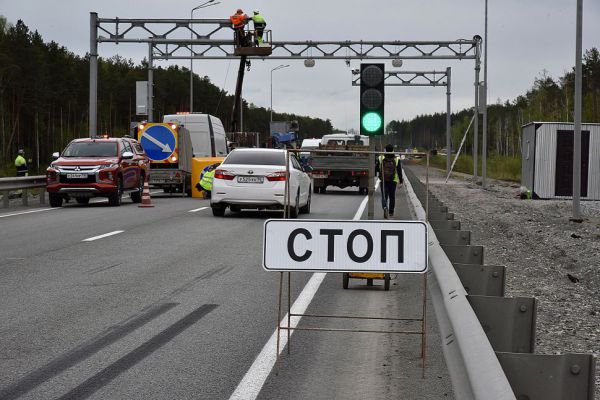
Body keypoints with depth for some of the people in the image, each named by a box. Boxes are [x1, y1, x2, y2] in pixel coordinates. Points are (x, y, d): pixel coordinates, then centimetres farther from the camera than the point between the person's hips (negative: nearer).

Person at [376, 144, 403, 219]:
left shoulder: (381, 158, -3)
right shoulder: (397, 159, -3)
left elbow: (376, 169, 1)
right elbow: (399, 171, -4)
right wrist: (400, 181, 1)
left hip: (383, 181, -1)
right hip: (393, 181, 1)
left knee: (384, 196, 1)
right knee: (392, 197, 14)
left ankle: (385, 207, -27)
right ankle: (391, 212, 23)